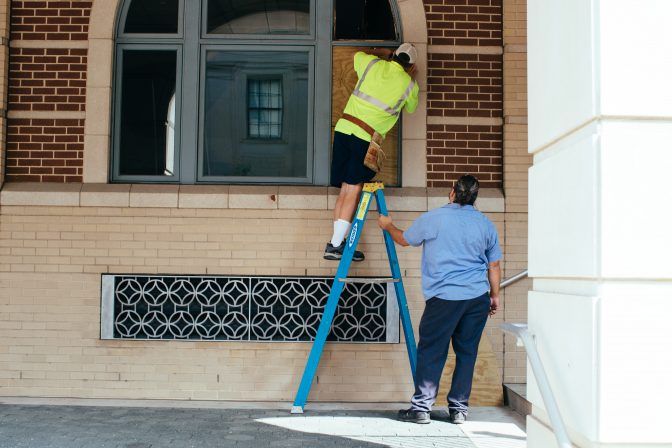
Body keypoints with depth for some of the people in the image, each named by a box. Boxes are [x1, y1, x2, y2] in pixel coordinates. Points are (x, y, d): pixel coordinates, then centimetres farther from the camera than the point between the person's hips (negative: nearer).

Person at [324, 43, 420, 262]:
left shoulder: (373, 64, 11)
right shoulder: (409, 85, 5)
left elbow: (358, 54, 35)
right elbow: (410, 108, 27)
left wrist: (384, 53, 46)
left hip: (344, 127, 4)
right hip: (366, 137, -4)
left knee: (345, 190, 8)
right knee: (353, 190, -4)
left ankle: (337, 242, 8)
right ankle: (336, 244, -8)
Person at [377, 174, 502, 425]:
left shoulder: (433, 219, -3)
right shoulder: (486, 224, 7)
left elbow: (403, 240, 14)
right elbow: (494, 266, 11)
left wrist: (388, 226, 33)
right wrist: (495, 295, 23)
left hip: (443, 298, -3)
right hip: (478, 297, 4)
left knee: (431, 352, 3)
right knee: (467, 352, 9)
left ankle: (421, 407, 6)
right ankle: (459, 409, 15)